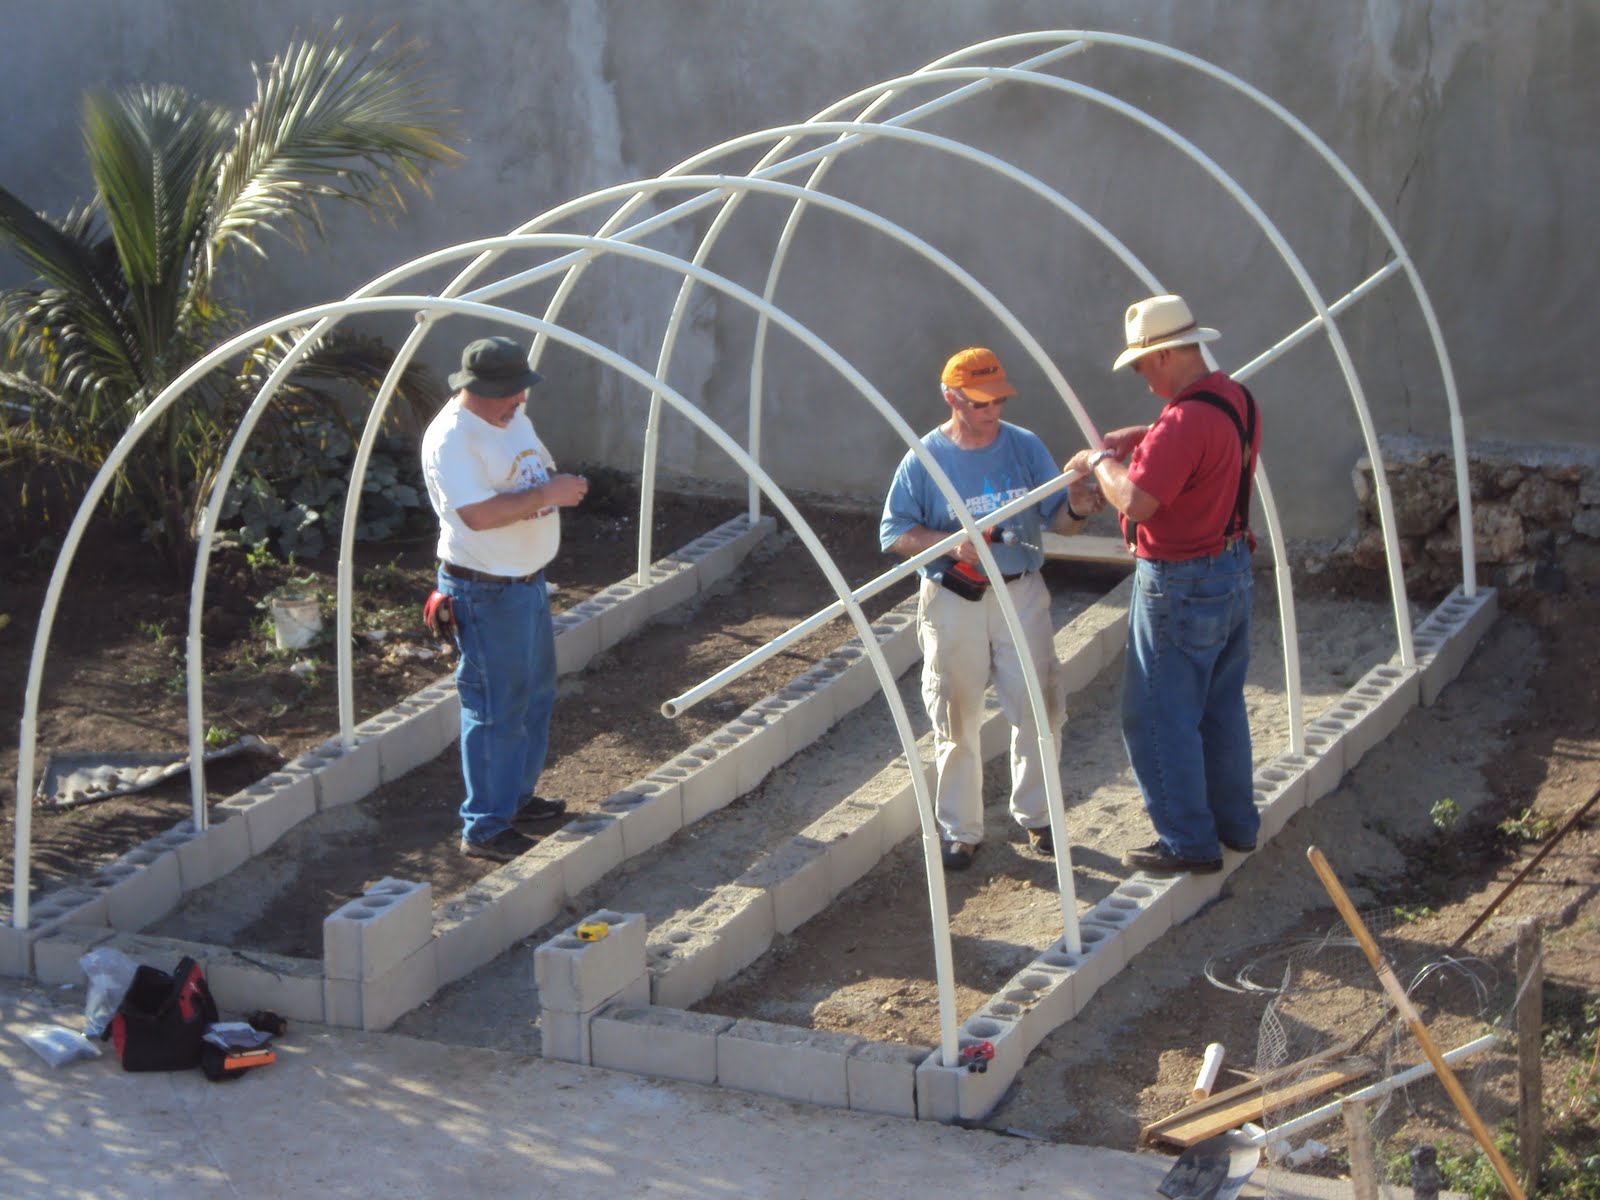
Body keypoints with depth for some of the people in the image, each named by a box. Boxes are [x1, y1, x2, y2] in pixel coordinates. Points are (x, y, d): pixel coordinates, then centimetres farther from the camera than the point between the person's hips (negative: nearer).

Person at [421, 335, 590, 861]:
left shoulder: (513, 418, 7)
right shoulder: (451, 438, -23)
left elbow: (538, 471, 23)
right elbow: (478, 514, -31)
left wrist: (561, 482, 6)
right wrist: (547, 494, -27)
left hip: (529, 579, 10)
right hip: (487, 593, -10)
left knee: (536, 695, 20)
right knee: (497, 710, -4)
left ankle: (517, 797, 36)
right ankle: (485, 828, 6)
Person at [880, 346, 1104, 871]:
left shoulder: (1025, 448, -1)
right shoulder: (925, 460, -8)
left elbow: (1055, 518, 3)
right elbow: (894, 533, -6)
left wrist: (1075, 509, -21)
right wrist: (950, 543, -21)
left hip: (1021, 594, 2)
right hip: (952, 603, -2)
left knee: (1038, 709, 5)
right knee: (956, 722, 6)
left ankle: (1035, 815, 26)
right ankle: (960, 831, 20)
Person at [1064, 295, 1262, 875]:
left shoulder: (1185, 422, -27)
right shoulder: (1236, 400, 4)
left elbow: (1134, 501, -31)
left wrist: (1101, 462, -12)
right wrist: (1127, 439, 11)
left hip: (1181, 586, -9)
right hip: (1234, 569, 9)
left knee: (1159, 717, 3)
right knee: (1221, 706, 21)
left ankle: (1188, 842, 8)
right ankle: (1235, 822, 31)